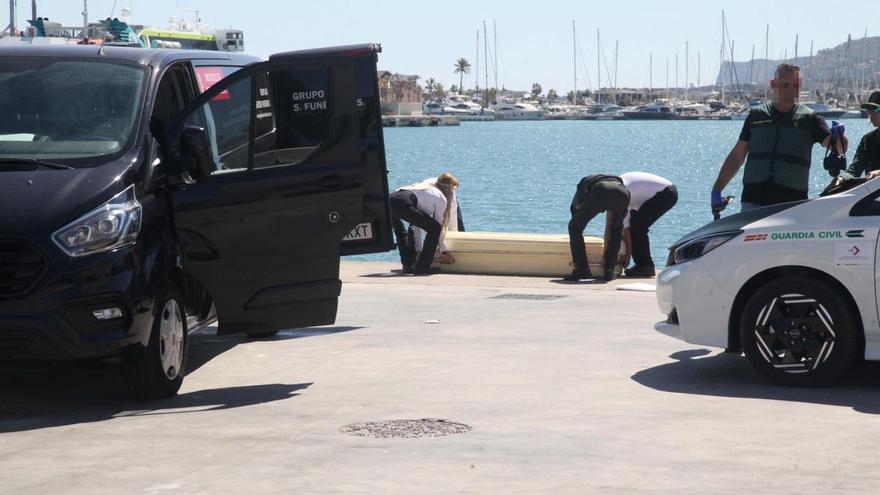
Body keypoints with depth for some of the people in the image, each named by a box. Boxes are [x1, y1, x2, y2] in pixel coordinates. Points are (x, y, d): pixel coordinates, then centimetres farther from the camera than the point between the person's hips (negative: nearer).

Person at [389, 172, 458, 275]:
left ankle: (408, 265, 27)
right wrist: (443, 252, 29)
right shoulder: (441, 198, 16)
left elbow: (416, 225, 37)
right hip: (403, 204, -9)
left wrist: (418, 250, 39)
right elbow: (438, 227, 17)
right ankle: (422, 266, 1)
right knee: (434, 228, 2)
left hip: (390, 201, 9)